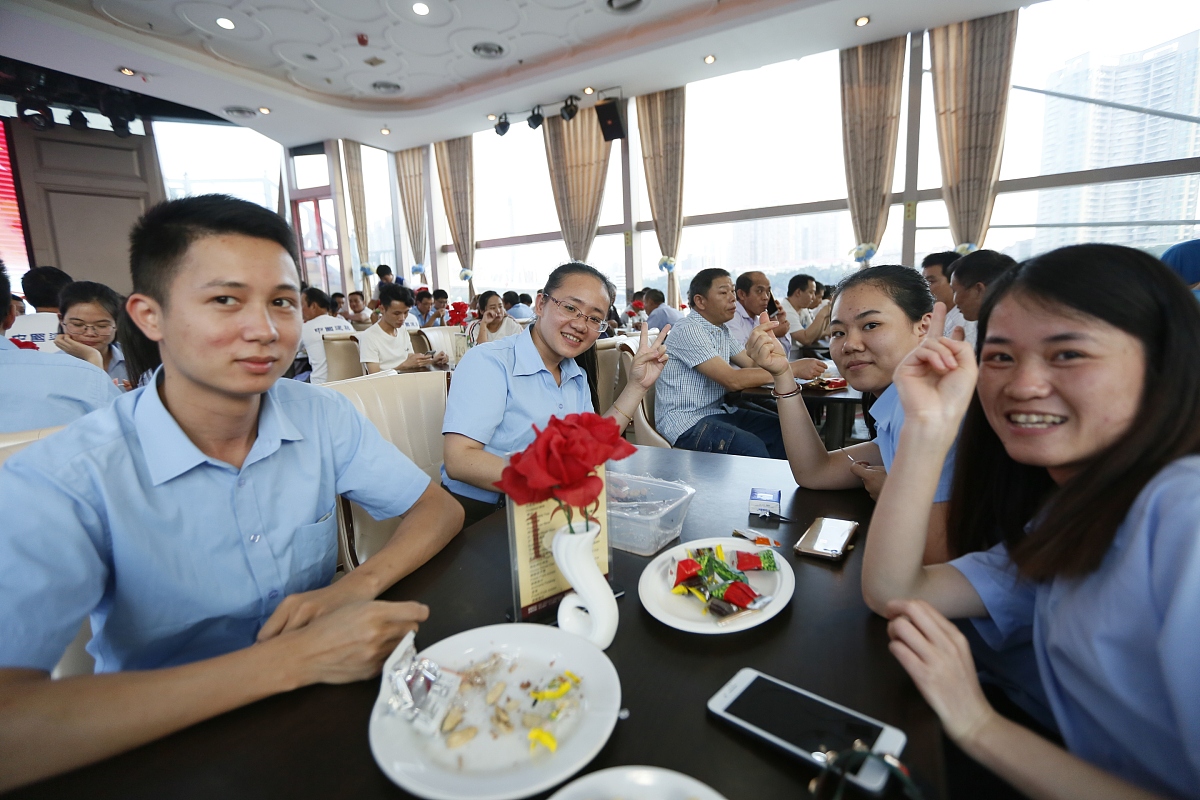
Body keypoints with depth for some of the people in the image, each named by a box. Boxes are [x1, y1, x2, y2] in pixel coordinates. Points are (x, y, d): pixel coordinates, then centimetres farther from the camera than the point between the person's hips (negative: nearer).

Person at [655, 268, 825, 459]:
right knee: (751, 447, -30)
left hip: (717, 412, 9)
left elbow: (756, 364, 11)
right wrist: (793, 369, -21)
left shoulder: (721, 330, 14)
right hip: (685, 422, -9)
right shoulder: (689, 330, -16)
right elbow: (733, 380, -23)